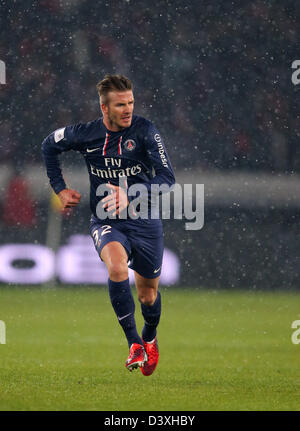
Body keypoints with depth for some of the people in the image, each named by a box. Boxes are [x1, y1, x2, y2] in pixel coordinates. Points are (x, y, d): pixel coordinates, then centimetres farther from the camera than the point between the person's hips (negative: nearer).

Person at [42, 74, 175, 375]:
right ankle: (133, 343, -22)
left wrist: (130, 196, -33)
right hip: (106, 222, 0)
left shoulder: (144, 131, -14)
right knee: (117, 267, -32)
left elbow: (166, 177, -20)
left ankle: (149, 338, 47)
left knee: (148, 294, 12)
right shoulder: (84, 134, -7)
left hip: (144, 221, 0)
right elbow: (49, 146, 14)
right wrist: (60, 189, 10)